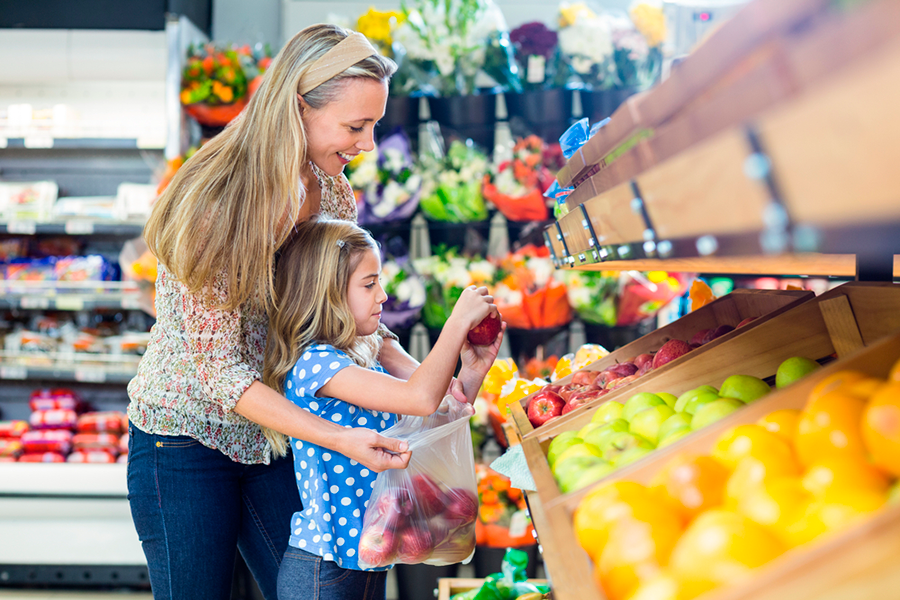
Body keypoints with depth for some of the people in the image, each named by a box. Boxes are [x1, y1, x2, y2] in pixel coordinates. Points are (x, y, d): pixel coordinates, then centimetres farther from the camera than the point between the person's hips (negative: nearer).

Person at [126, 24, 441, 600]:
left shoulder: (331, 190, -3)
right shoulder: (218, 205, -27)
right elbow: (219, 367, -26)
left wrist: (405, 365, -10)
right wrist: (339, 438, -32)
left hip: (271, 436, 7)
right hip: (188, 440, -6)